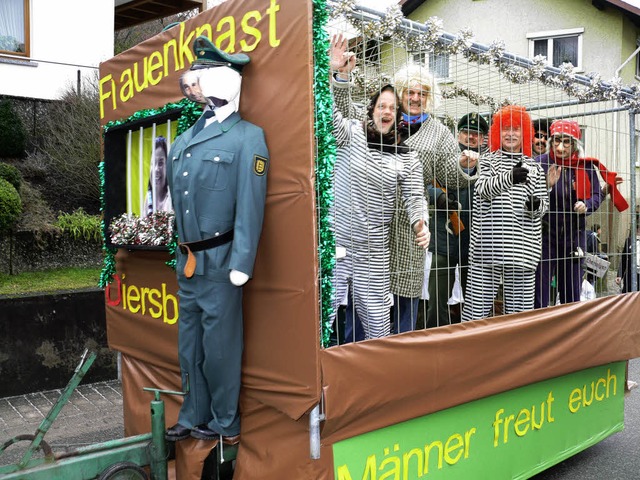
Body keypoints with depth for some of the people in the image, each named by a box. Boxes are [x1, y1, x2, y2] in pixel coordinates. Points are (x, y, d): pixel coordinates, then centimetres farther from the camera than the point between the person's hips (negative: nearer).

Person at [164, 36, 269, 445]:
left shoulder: (248, 137, -7)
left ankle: (225, 425, 22)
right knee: (190, 345, 17)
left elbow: (251, 206, -14)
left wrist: (241, 264, -19)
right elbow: (174, 198, 17)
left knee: (220, 346, 5)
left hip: (219, 262, -7)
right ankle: (194, 418, 33)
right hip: (187, 262, 7)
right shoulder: (184, 140, 13)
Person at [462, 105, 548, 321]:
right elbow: (483, 189, -7)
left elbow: (544, 203, 16)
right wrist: (510, 177, -25)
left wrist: (536, 204, -9)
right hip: (487, 245, -2)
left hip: (522, 246, 2)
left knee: (519, 304, 5)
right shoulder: (487, 160, 11)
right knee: (479, 299, -3)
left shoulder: (533, 167, 17)